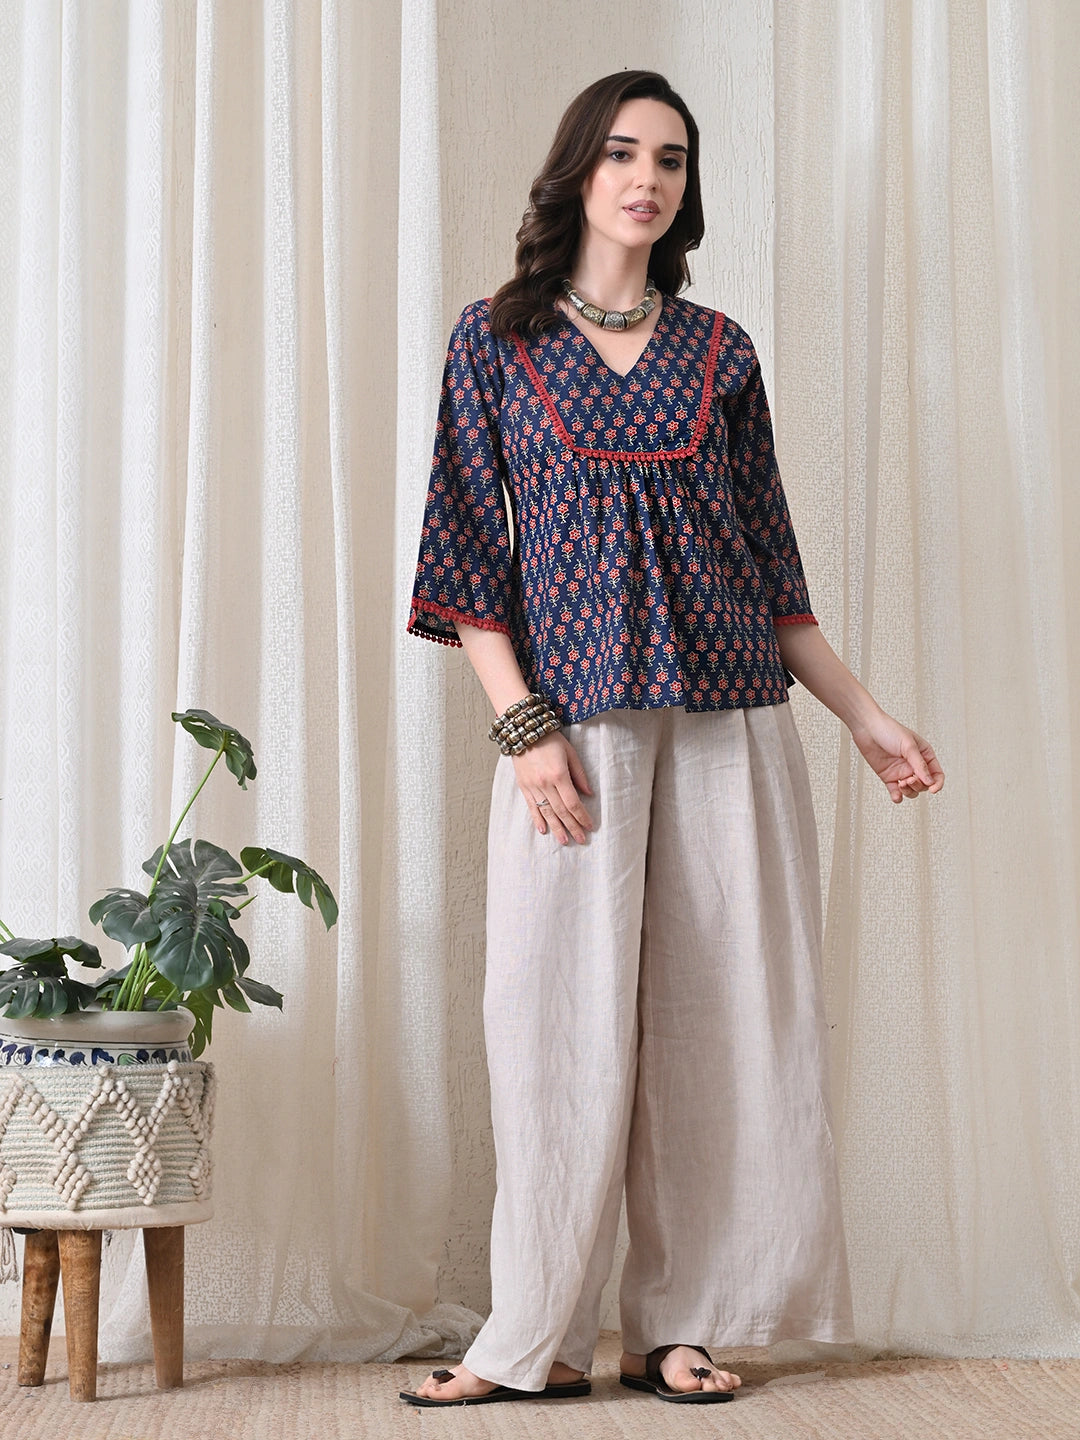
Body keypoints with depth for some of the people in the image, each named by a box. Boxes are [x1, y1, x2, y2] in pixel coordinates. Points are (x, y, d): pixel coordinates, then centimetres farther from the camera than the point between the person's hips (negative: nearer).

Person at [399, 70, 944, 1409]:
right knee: (566, 1023, -2)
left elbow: (770, 557, 14)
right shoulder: (495, 337, 6)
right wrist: (524, 727, -9)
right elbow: (468, 554, 1)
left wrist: (864, 712, 10)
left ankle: (679, 1322, 13)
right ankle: (538, 1338, 9)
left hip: (729, 721, 3)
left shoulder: (719, 350, 12)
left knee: (720, 1020, 2)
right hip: (574, 718, -2)